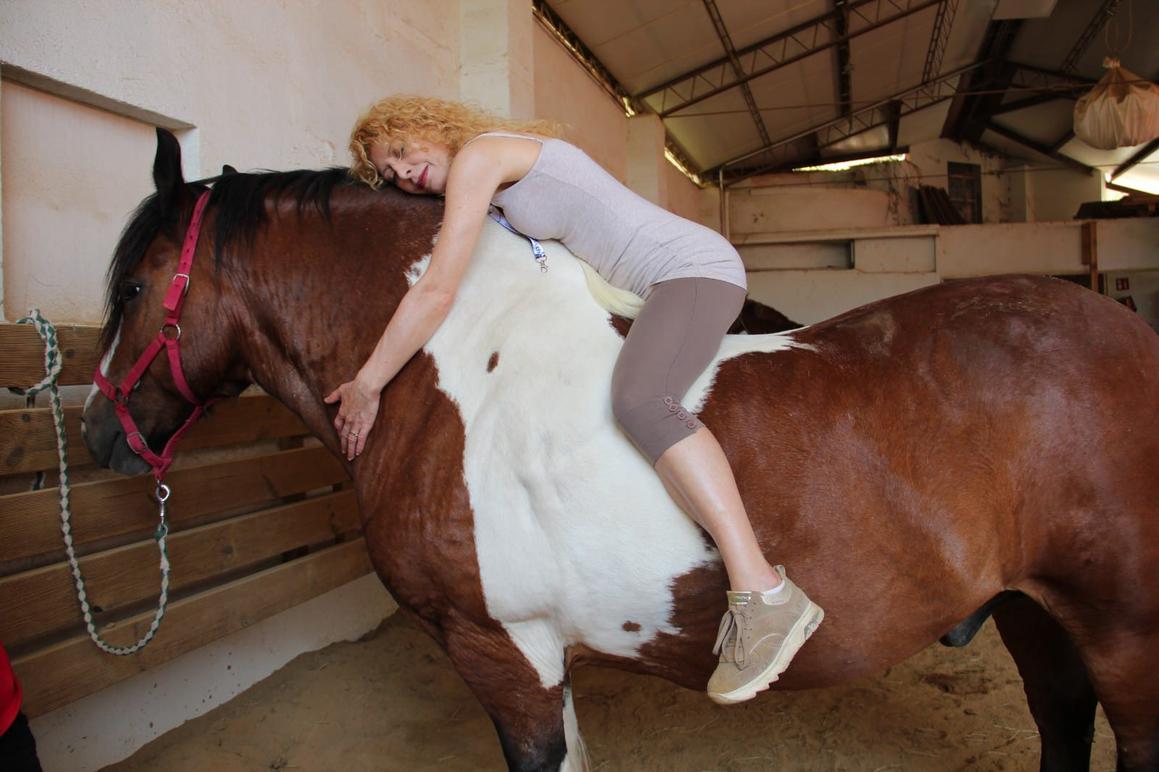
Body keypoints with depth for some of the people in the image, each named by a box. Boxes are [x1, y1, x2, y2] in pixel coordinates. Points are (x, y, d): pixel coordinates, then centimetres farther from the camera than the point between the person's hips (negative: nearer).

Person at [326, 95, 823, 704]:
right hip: (670, 286, 11)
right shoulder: (507, 185, 18)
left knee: (637, 398, -33)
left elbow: (437, 292, -15)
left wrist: (366, 386, -9)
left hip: (694, 267, -11)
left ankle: (763, 593, -36)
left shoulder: (478, 154, -10)